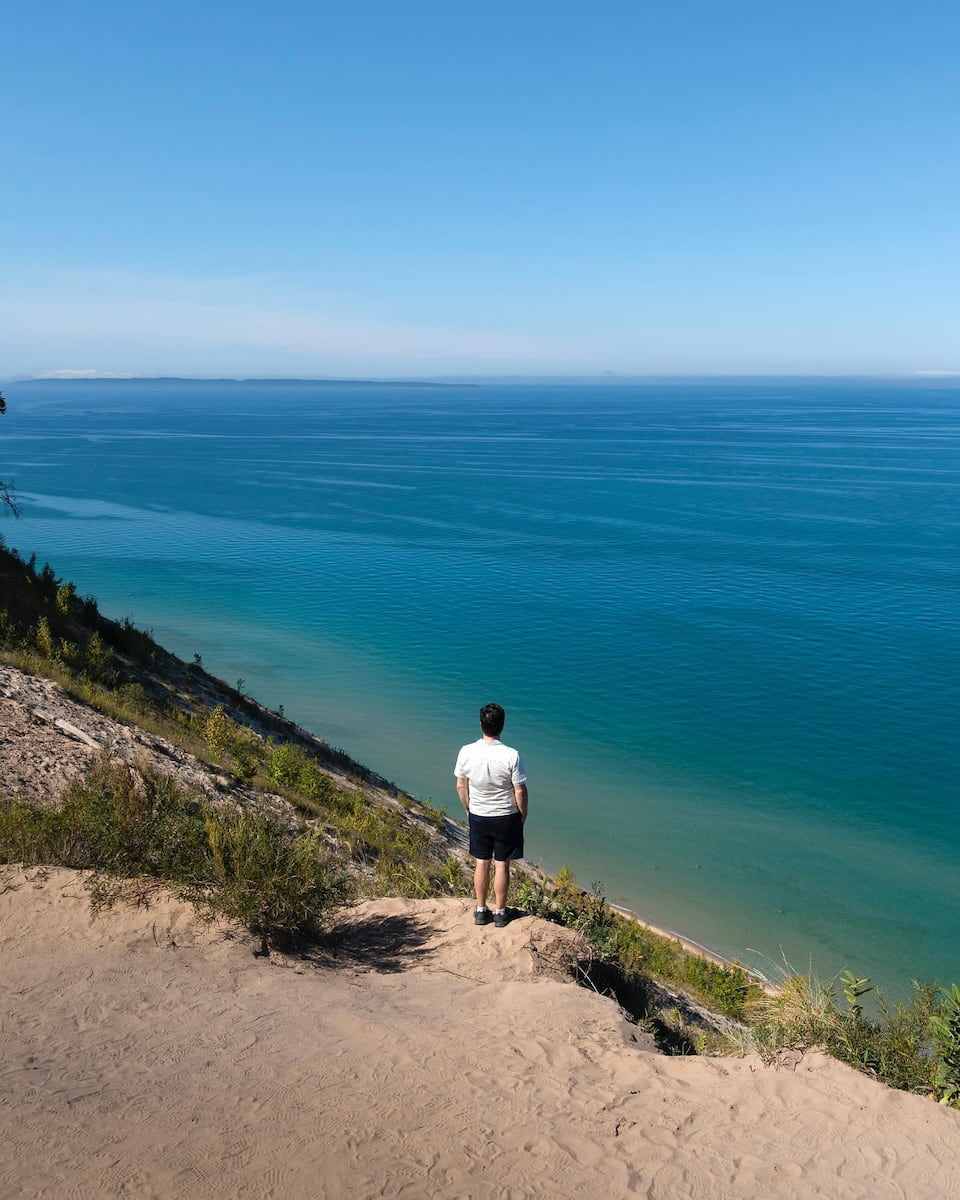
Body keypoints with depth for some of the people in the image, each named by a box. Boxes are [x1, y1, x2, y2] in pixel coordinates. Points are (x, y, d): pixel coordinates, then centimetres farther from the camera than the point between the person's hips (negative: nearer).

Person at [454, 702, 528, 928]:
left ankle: (481, 911, 27)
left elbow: (461, 786, -2)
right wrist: (522, 814, 4)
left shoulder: (466, 752, -14)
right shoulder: (511, 756, -22)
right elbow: (520, 792, -14)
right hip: (506, 817, -2)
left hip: (478, 816, 2)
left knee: (481, 863, 16)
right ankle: (500, 912, 23)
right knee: (502, 865, 11)